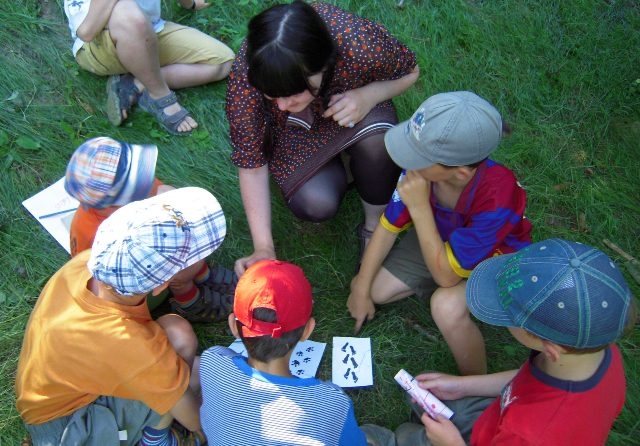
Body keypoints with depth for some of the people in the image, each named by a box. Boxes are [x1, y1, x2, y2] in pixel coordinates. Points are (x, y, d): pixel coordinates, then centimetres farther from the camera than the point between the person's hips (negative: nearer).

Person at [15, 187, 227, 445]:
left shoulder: (86, 261, -25)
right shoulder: (134, 350, -42)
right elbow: (189, 411, -20)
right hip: (63, 421, -6)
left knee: (176, 333, -11)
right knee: (178, 337, -24)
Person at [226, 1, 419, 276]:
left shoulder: (361, 45, -36)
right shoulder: (244, 78, -33)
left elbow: (410, 71, -13)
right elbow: (251, 163, -23)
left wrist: (369, 95, -34)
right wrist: (264, 247, -29)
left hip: (354, 110, 1)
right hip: (295, 133, 0)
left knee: (376, 137, -35)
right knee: (316, 205, -26)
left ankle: (374, 227, -8)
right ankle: (334, 170, 10)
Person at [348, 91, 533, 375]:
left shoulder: (496, 197, -41)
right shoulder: (421, 164, -28)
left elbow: (446, 276, -32)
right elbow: (388, 227, -11)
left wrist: (420, 207, -40)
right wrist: (361, 289, -5)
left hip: (496, 255, -5)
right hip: (441, 237, 5)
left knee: (447, 307, -34)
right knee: (374, 289, -5)